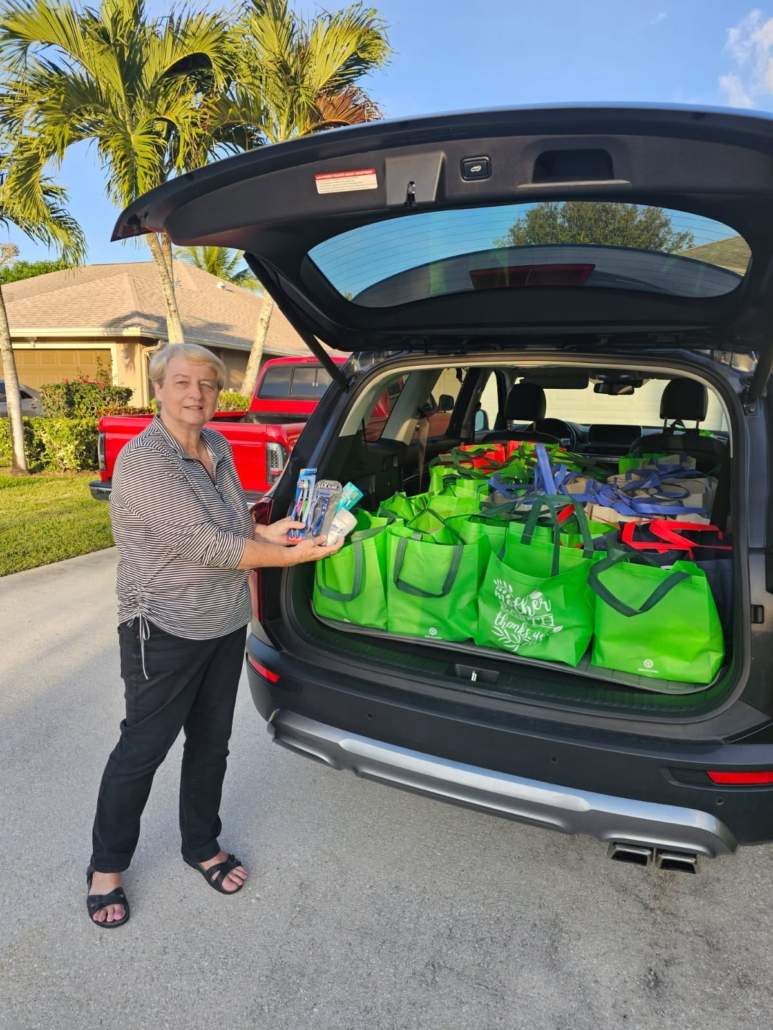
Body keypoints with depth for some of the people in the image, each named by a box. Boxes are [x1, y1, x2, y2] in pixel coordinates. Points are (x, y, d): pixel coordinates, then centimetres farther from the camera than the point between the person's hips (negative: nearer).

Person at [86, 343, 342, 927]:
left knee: (212, 742, 19)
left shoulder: (217, 446, 3)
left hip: (227, 626, 7)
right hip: (166, 634, -7)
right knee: (143, 748, 10)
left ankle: (202, 846, 41)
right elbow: (208, 546, -27)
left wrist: (268, 530, -3)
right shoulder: (145, 461, -22)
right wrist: (293, 554, -22)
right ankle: (107, 865, 36)